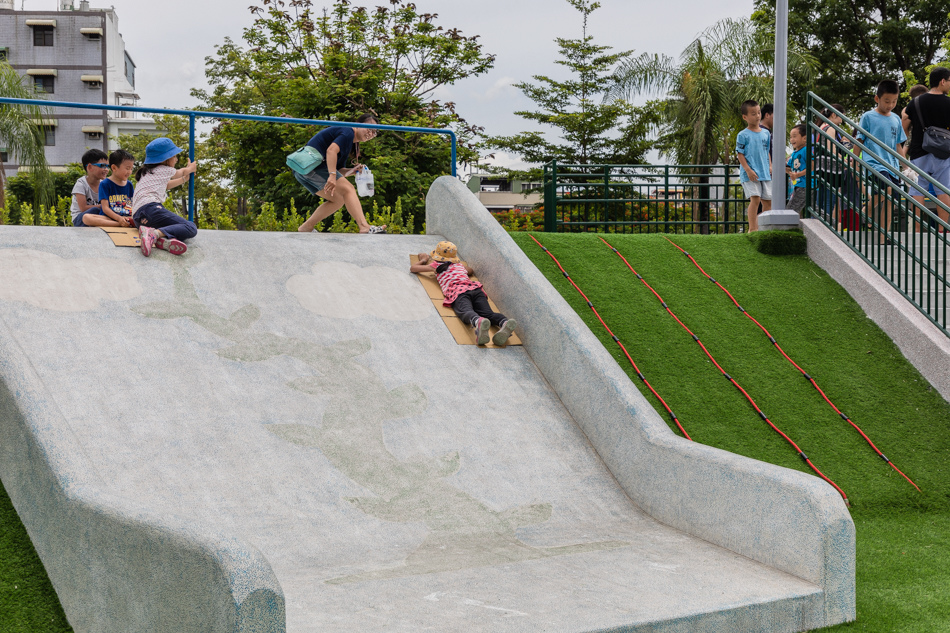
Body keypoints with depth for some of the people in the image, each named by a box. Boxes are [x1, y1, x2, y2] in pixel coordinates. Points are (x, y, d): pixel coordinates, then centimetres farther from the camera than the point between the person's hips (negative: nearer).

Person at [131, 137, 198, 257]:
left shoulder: (147, 172, 34)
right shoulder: (164, 170, 12)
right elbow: (182, 172, 34)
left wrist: (184, 179, 67)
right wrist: (190, 168, 56)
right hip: (150, 207, -8)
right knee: (191, 228, -17)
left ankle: (165, 241, -34)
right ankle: (154, 233, -39)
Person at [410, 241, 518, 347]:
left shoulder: (436, 265, 29)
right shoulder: (460, 265, 40)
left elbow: (412, 268, 42)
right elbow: (470, 270, 65)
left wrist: (423, 260, 60)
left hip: (457, 292, -4)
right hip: (475, 288, 4)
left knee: (466, 312, -35)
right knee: (487, 313, -22)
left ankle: (479, 322, -72)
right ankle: (504, 323, -57)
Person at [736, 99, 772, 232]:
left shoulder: (766, 133, 13)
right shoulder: (743, 135, -4)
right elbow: (740, 154, -6)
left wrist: (770, 166, 9)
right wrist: (748, 170, -15)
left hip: (765, 173, 6)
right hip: (750, 174, -6)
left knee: (768, 200, 6)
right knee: (755, 198, -16)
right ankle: (752, 228, -12)